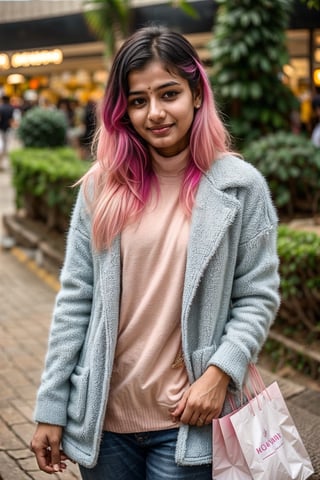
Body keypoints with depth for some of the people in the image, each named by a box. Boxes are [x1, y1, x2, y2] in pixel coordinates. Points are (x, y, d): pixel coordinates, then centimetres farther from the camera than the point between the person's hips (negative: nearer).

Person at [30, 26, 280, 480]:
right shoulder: (102, 186, -1)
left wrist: (220, 371, -17)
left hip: (187, 423, -2)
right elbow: (75, 300, 0)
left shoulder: (240, 186, -6)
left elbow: (258, 296, -3)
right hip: (102, 416, 2)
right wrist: (50, 409, 0)